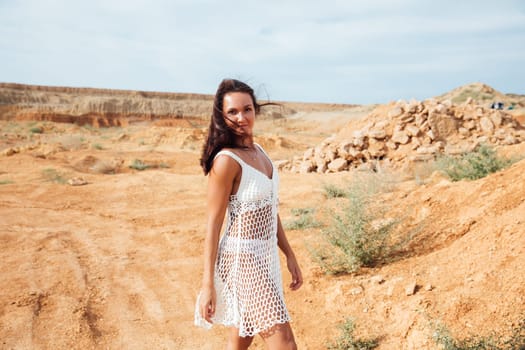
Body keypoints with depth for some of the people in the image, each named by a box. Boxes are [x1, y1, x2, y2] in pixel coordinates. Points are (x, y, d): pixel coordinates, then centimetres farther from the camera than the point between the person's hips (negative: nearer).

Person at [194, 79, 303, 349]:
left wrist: (289, 255, 15)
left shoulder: (258, 151, 8)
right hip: (243, 259, -8)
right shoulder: (226, 160, -17)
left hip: (266, 256, 8)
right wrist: (207, 285, -14)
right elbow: (213, 225, -15)